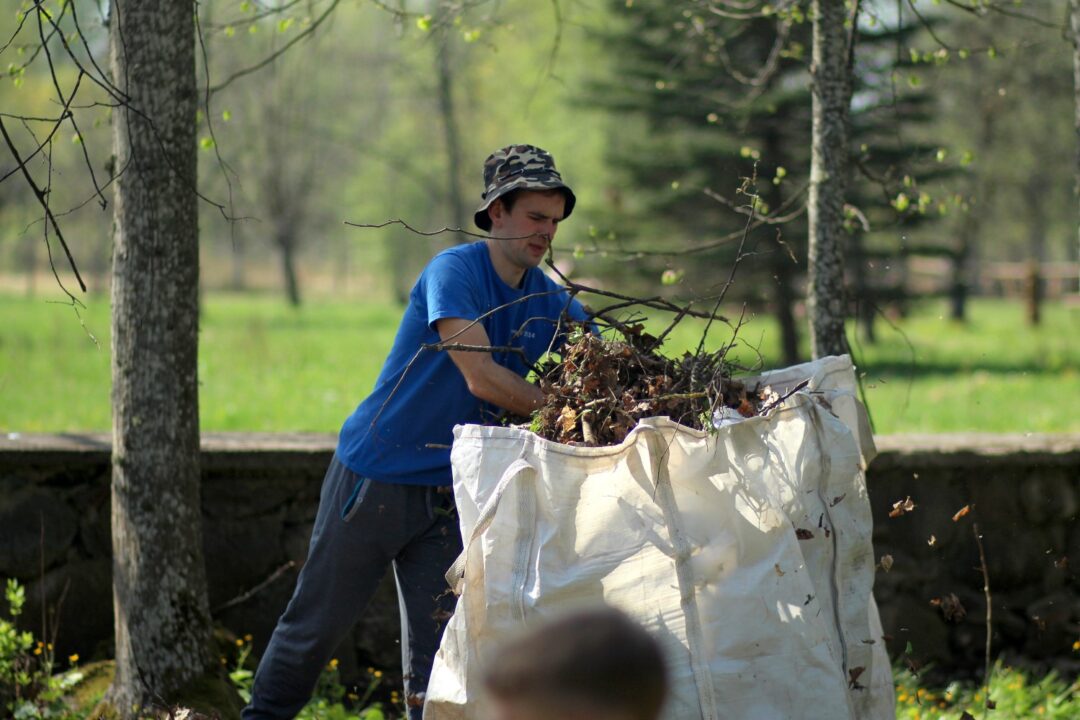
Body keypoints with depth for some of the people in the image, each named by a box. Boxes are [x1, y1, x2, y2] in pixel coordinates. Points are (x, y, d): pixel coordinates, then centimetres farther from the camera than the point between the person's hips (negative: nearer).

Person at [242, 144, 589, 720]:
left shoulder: (548, 302, 4)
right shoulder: (454, 272, -17)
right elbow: (482, 378, -26)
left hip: (446, 490, 6)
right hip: (375, 473, -6)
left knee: (434, 642, 2)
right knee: (320, 619, 4)